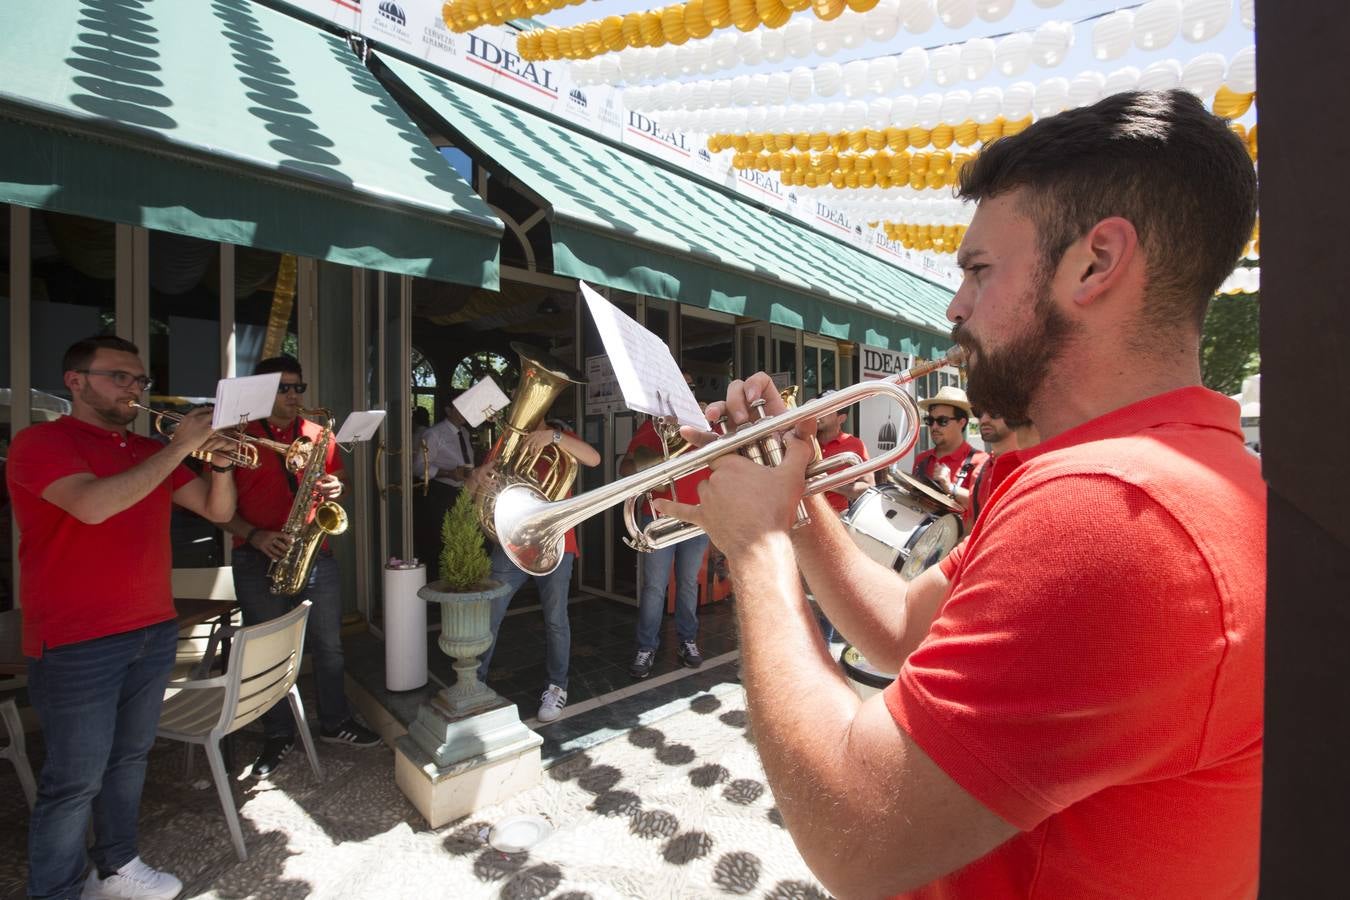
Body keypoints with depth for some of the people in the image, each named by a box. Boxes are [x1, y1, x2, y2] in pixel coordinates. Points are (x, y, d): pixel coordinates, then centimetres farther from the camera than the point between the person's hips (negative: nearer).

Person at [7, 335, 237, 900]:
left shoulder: (151, 453, 11)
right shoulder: (40, 441, -8)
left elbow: (218, 511, 7)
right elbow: (93, 505, -27)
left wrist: (219, 461, -10)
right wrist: (178, 448, -24)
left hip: (155, 631, 6)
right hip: (77, 645, -6)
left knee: (129, 758, 18)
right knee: (75, 781, 5)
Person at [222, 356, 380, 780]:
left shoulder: (319, 435, 8)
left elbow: (336, 482, 15)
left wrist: (335, 489, -8)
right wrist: (253, 535, -16)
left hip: (316, 556, 3)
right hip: (260, 561, -2)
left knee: (329, 647, 10)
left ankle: (335, 722, 28)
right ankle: (278, 735, 28)